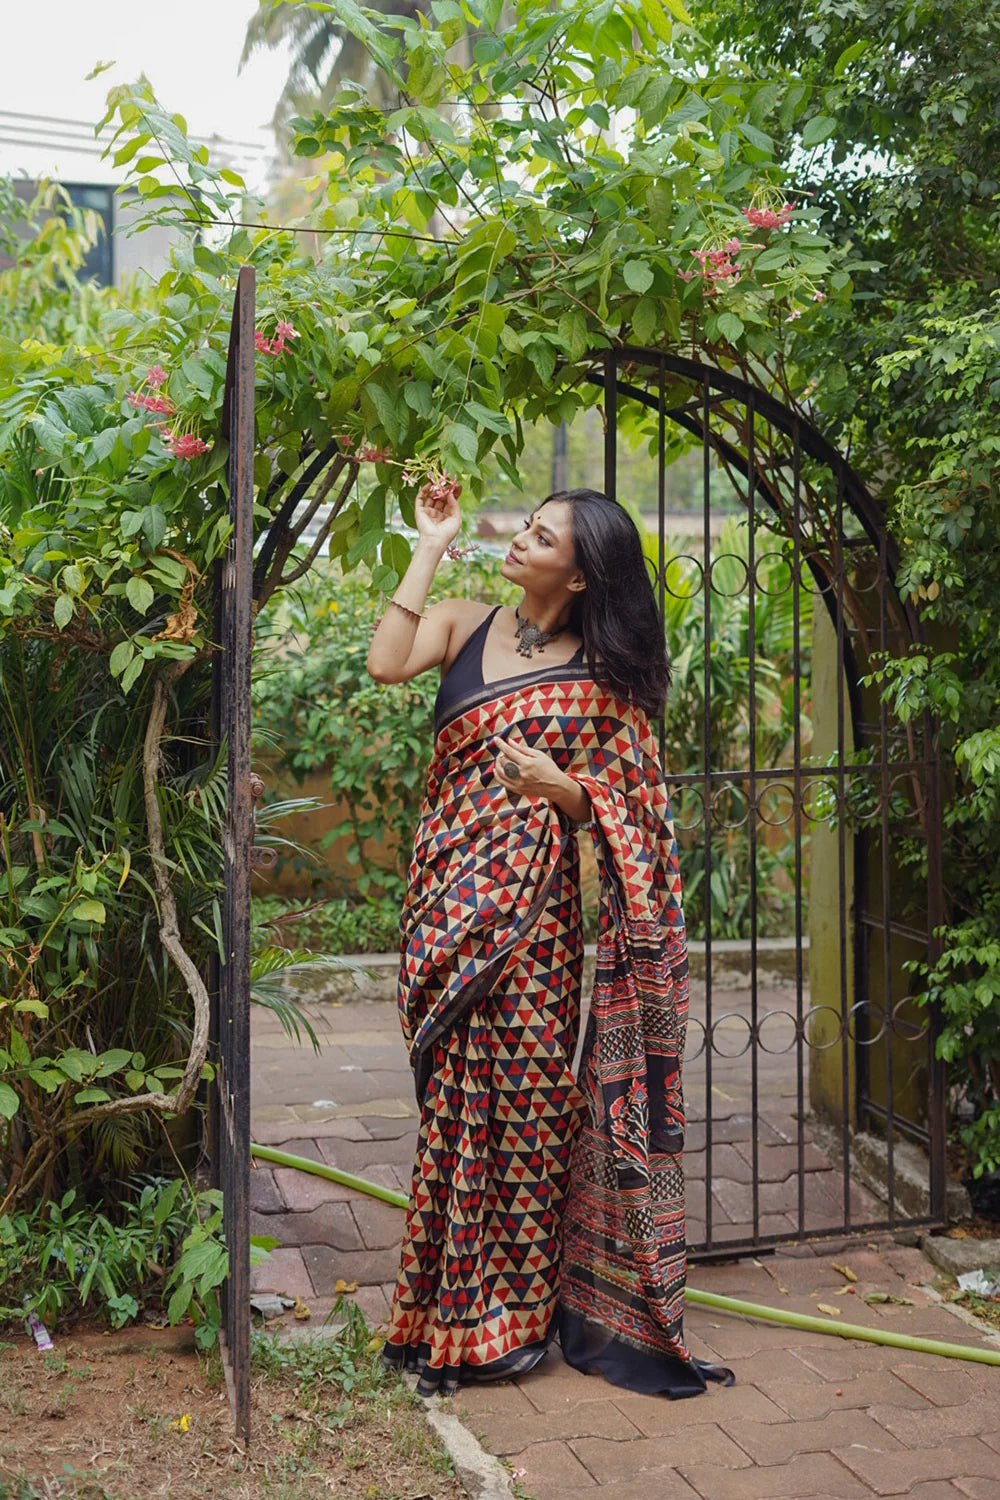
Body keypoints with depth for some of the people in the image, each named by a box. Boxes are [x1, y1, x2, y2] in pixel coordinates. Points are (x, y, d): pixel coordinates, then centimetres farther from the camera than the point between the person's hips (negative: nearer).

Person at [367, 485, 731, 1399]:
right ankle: (451, 1308, 19)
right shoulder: (466, 624, 9)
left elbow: (618, 804, 4)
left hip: (535, 905, -2)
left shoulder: (604, 677, 3)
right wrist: (432, 545, -6)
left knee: (528, 1090, -1)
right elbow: (386, 664, -11)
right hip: (448, 899, 2)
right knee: (455, 1092, 6)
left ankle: (513, 1312, 15)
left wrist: (559, 786, -17)